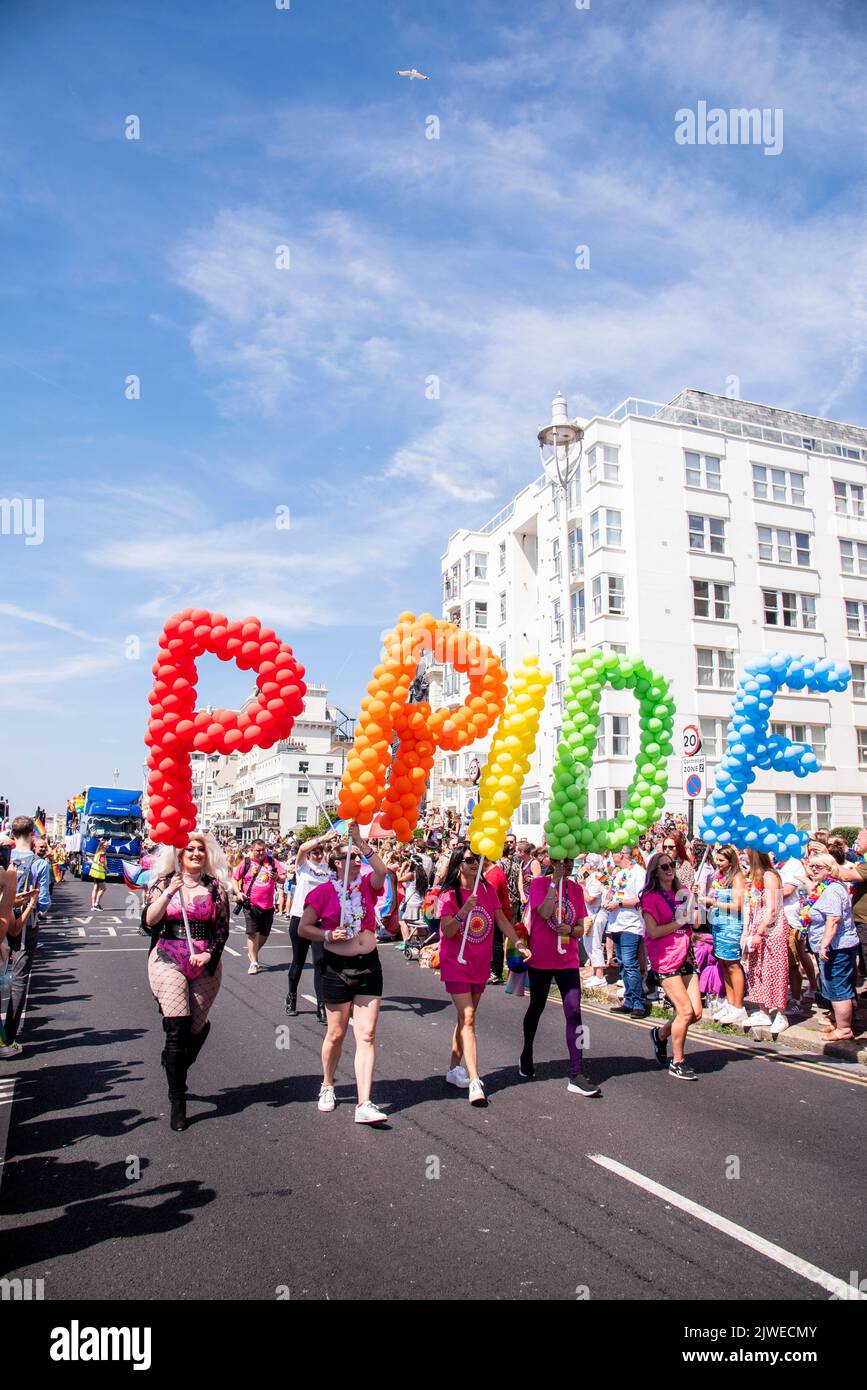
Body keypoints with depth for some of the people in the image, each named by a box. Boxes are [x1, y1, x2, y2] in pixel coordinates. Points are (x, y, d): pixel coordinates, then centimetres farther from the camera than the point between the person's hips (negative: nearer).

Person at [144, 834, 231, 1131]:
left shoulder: (216, 887, 6)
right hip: (169, 960, -2)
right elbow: (150, 919, -9)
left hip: (205, 964, 2)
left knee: (196, 1028, 9)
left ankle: (175, 1073, 40)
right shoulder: (163, 883, 4)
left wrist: (209, 954, -11)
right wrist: (170, 891, -19)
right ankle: (177, 1103, 2)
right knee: (177, 1029, -10)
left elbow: (223, 928, 4)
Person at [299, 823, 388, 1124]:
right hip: (337, 967, -2)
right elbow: (303, 929, -2)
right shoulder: (324, 891, -5)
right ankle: (327, 1086, 36)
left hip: (369, 966, 3)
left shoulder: (367, 885, 2)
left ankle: (364, 1104, -2)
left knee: (367, 1035, -2)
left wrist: (361, 842, -25)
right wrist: (328, 935, -18)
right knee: (336, 1034, 10)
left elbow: (381, 871, -20)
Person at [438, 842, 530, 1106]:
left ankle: (454, 1069, 29)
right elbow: (447, 932, -20)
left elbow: (502, 920, 6)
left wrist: (518, 943, -7)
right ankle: (475, 1082, -16)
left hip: (480, 965, 5)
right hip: (456, 964, -5)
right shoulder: (449, 894, -12)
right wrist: (463, 911, -35)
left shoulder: (487, 890, 2)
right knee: (467, 1018, -12)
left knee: (465, 1017, 15)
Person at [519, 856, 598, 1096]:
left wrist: (570, 929, -16)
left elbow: (581, 929, 6)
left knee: (574, 1011, -8)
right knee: (536, 1008, 13)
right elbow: (545, 912, -24)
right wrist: (555, 881, -21)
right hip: (540, 959, -3)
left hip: (568, 960, 3)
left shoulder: (576, 888, 6)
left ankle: (576, 1074, -5)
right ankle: (526, 1056, 38)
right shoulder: (539, 883, -7)